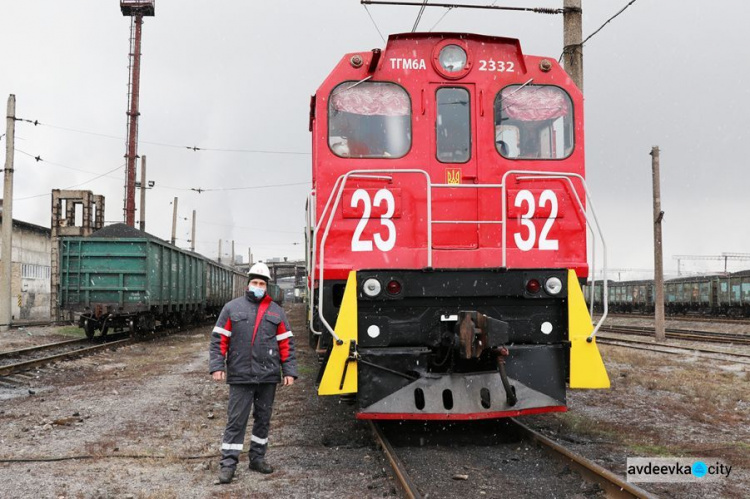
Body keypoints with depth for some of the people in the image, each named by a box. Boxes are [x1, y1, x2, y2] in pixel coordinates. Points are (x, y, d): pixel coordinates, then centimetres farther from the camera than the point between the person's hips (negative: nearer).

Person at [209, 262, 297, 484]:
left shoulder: (276, 311, 9)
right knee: (236, 420, -1)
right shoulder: (232, 308, 3)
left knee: (263, 419, 12)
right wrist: (217, 366, -9)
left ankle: (257, 458, 26)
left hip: (268, 376, 3)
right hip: (240, 376, -3)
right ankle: (228, 463, 6)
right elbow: (219, 339, 1)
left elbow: (286, 343, 9)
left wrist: (289, 371, 2)